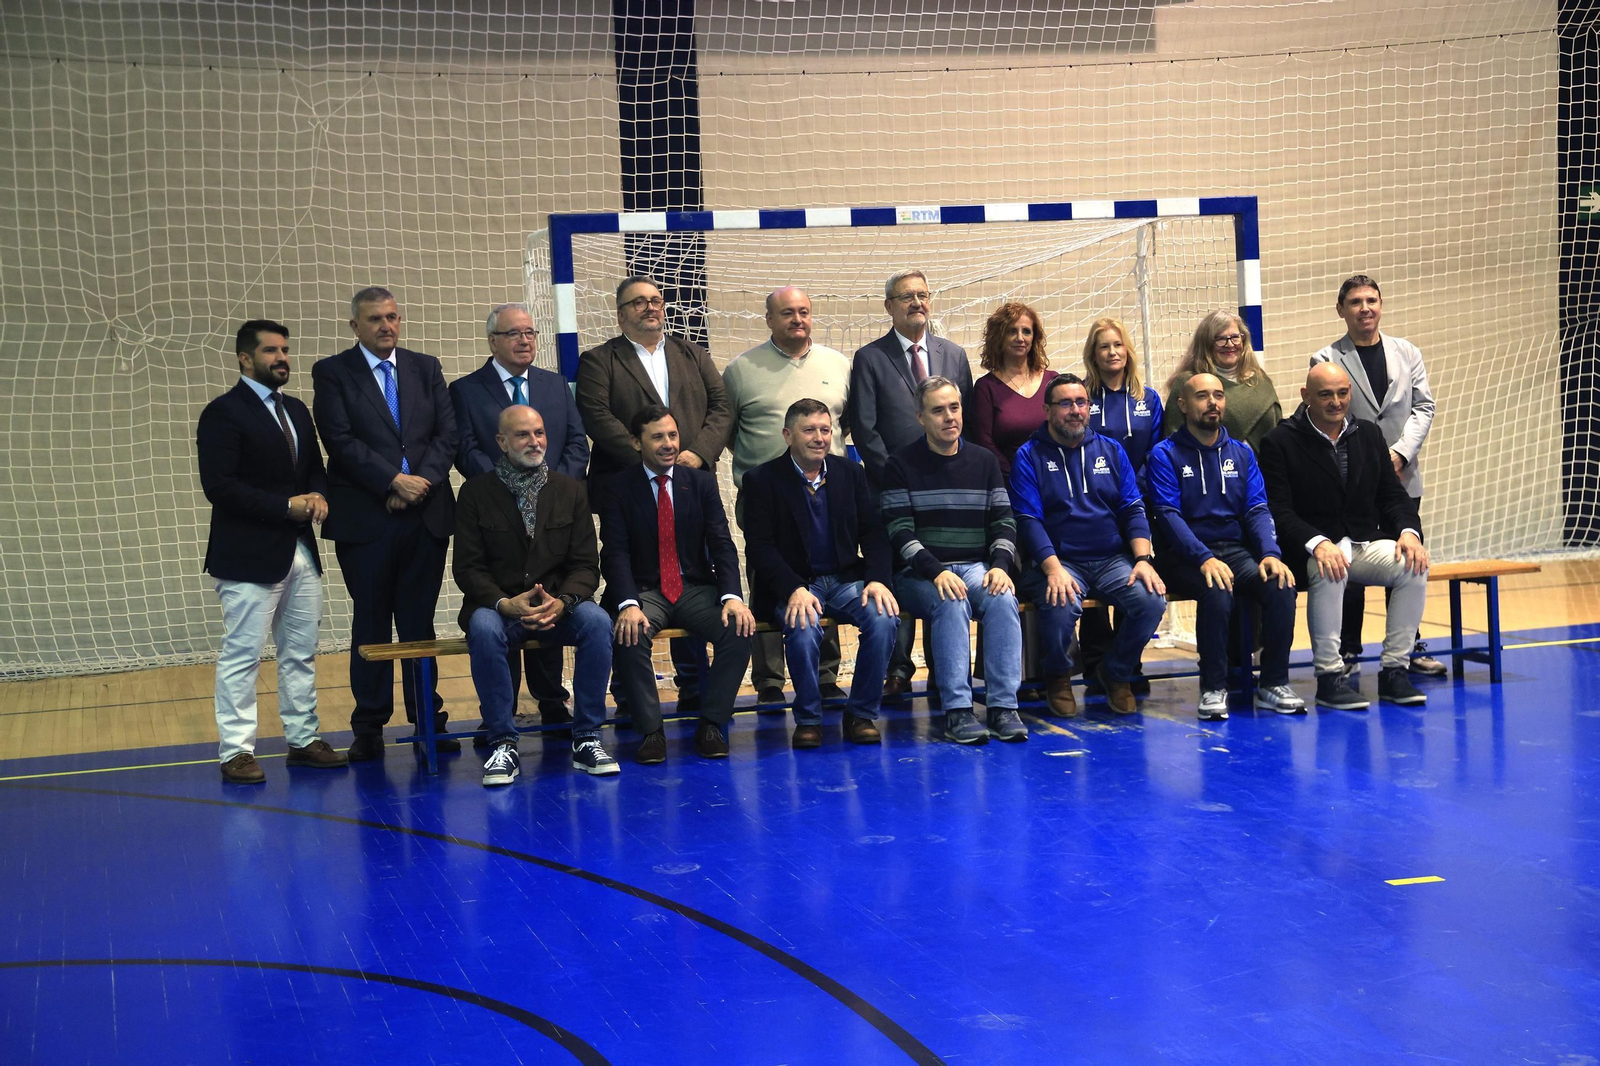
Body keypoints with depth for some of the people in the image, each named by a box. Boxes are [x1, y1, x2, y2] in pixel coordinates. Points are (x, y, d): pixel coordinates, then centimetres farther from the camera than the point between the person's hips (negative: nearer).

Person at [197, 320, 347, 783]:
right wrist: (287, 506, -16)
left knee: (301, 654, 12)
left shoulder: (296, 410, 16)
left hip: (301, 553, 8)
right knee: (241, 656, -3)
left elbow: (315, 468, 21)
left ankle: (303, 740, 21)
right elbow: (219, 486, -17)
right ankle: (236, 752, 2)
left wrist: (317, 496, -3)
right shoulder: (223, 413, -8)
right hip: (249, 557, -8)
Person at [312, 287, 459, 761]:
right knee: (371, 622, 3)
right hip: (364, 519, -2)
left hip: (427, 513, 3)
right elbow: (341, 441, -8)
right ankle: (368, 728, 10)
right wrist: (395, 482, -15)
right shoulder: (332, 373, 3)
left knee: (419, 620, 7)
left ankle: (428, 719, 14)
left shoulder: (426, 368, 13)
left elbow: (447, 433, 5)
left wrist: (423, 481, -10)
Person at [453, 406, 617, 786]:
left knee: (597, 621, -29)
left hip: (558, 607, 2)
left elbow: (586, 565, 3)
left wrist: (562, 602, -18)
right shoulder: (476, 492, 2)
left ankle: (587, 737, -19)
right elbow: (467, 568, -2)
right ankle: (503, 743, -24)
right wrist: (506, 604, -21)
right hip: (498, 605, -2)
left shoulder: (570, 490, 8)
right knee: (484, 628, -35)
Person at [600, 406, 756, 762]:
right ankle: (650, 731, -20)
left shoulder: (702, 482, 7)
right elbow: (615, 554, -9)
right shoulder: (619, 488, 0)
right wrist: (628, 605, -27)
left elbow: (722, 545, 0)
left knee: (738, 629, -26)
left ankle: (711, 725, -14)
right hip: (645, 591, -2)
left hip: (696, 588, 2)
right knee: (629, 636, -34)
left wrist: (731, 596, -18)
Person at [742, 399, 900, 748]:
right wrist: (794, 590, -23)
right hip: (794, 585, -3)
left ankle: (862, 714, -9)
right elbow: (759, 547, -8)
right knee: (803, 628, -34)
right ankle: (807, 718, -12)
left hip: (846, 579, 3)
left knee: (884, 618, -25)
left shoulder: (850, 473, 10)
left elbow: (873, 533, 8)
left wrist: (878, 579, -11)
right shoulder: (762, 480, -2)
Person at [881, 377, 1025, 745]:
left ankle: (1003, 706, -30)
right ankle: (957, 710, -35)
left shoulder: (984, 461, 12)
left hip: (976, 567, 3)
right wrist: (937, 572, -22)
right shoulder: (902, 465, 1)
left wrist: (999, 565, -11)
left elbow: (1003, 521, 9)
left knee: (1003, 599, -29)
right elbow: (899, 531, -8)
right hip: (920, 574, -3)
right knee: (951, 604, -35)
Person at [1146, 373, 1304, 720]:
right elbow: (1168, 515, -10)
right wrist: (1204, 558, -25)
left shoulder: (1241, 453, 14)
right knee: (1217, 591, -36)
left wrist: (1270, 553, -14)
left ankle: (1274, 684, -14)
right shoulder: (1165, 455, 1)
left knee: (1281, 586, -25)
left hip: (1236, 550, 4)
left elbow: (1257, 509, 6)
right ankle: (1213, 688, -23)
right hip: (1184, 557, -4)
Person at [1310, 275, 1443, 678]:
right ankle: (1348, 653, 8)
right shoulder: (1326, 360, 0)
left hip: (1402, 478, 3)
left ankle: (1409, 647, 18)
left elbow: (1423, 407, 6)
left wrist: (1401, 453, -9)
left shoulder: (1407, 353, 11)